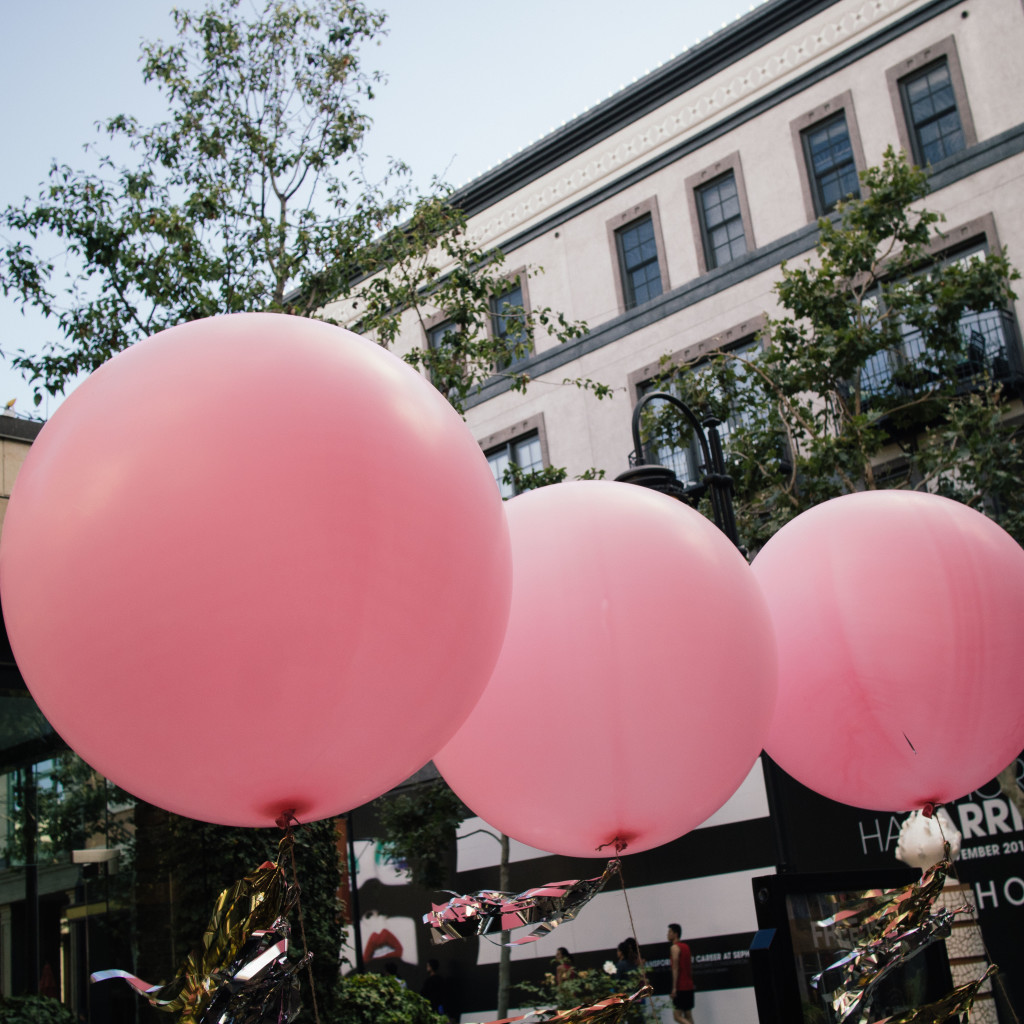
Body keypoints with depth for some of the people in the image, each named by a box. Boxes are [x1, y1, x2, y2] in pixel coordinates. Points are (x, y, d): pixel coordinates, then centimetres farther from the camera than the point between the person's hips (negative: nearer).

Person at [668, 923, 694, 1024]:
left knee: (677, 1016, -8)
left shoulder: (674, 947, -9)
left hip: (681, 987, -9)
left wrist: (674, 987, -19)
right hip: (689, 985, 9)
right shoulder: (685, 946, 16)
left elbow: (675, 968, -16)